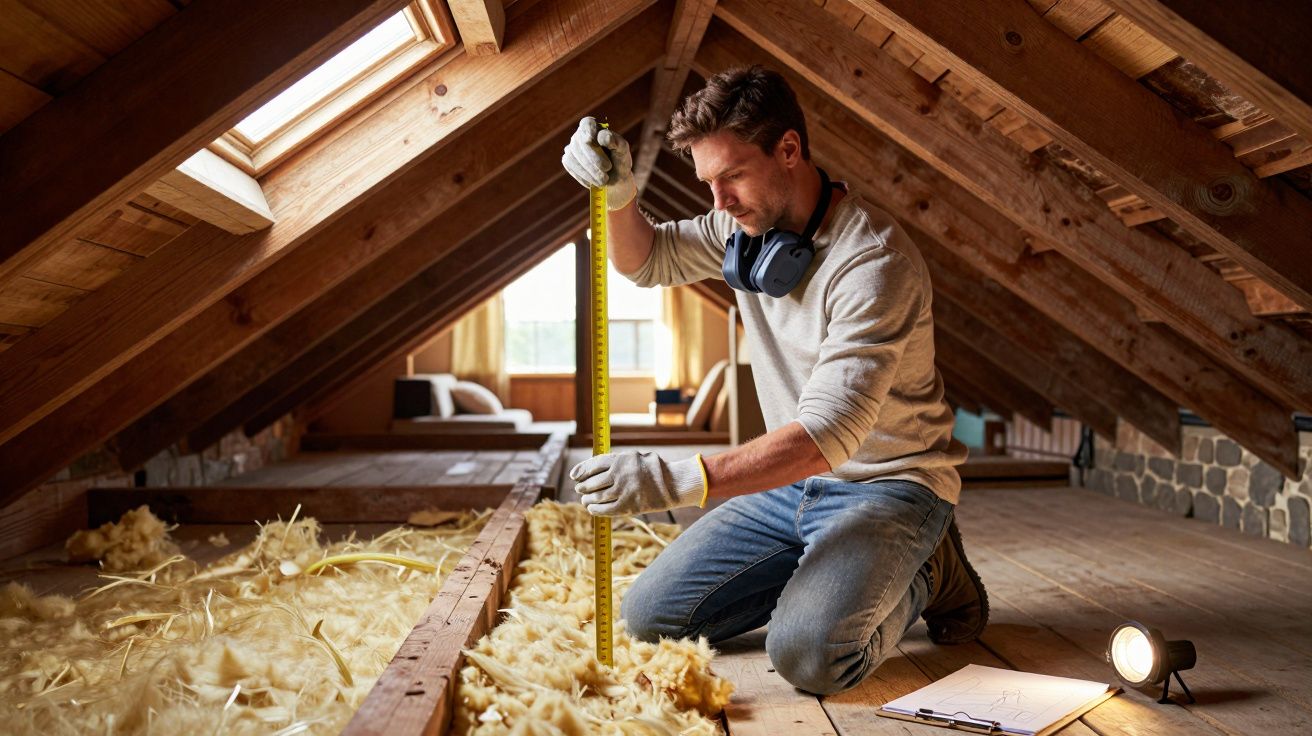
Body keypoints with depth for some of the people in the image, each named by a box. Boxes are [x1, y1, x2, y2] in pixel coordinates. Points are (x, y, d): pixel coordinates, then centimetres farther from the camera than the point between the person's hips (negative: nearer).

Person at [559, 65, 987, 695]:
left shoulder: (873, 260, -24)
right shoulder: (746, 226, 1)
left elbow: (829, 433, -31)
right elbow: (645, 260, 13)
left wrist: (679, 482, -40)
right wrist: (618, 195, -11)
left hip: (886, 485, -7)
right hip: (793, 482, 7)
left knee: (807, 654, -30)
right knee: (650, 619, -2)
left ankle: (923, 578, 2)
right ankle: (825, 572, 14)